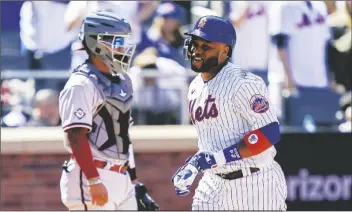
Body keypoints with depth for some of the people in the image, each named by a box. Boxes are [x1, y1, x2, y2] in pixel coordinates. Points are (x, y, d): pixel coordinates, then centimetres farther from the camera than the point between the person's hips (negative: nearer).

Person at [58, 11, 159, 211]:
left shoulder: (122, 82, 16)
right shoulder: (82, 85, -13)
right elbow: (76, 137, -20)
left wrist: (134, 182, 21)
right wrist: (94, 182, -25)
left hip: (121, 179, 9)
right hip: (90, 178, -9)